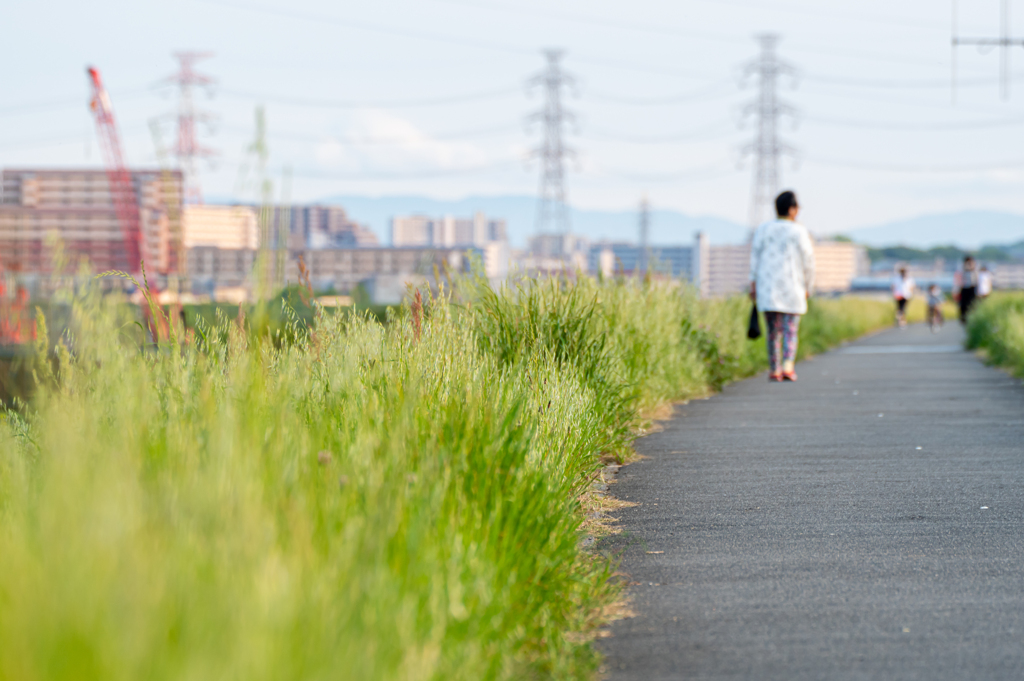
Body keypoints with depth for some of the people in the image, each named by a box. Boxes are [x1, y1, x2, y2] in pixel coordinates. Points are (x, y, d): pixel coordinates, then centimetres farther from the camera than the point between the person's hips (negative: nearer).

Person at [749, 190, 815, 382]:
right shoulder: (799, 231, -4)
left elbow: (755, 258, 2)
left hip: (767, 288, 3)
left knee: (773, 330, 9)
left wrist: (753, 285, 6)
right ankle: (788, 365, -17)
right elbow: (808, 261, -2)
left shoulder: (763, 229, 3)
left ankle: (774, 369, 8)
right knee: (790, 330, 0)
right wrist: (808, 287, 9)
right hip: (793, 288, -3)